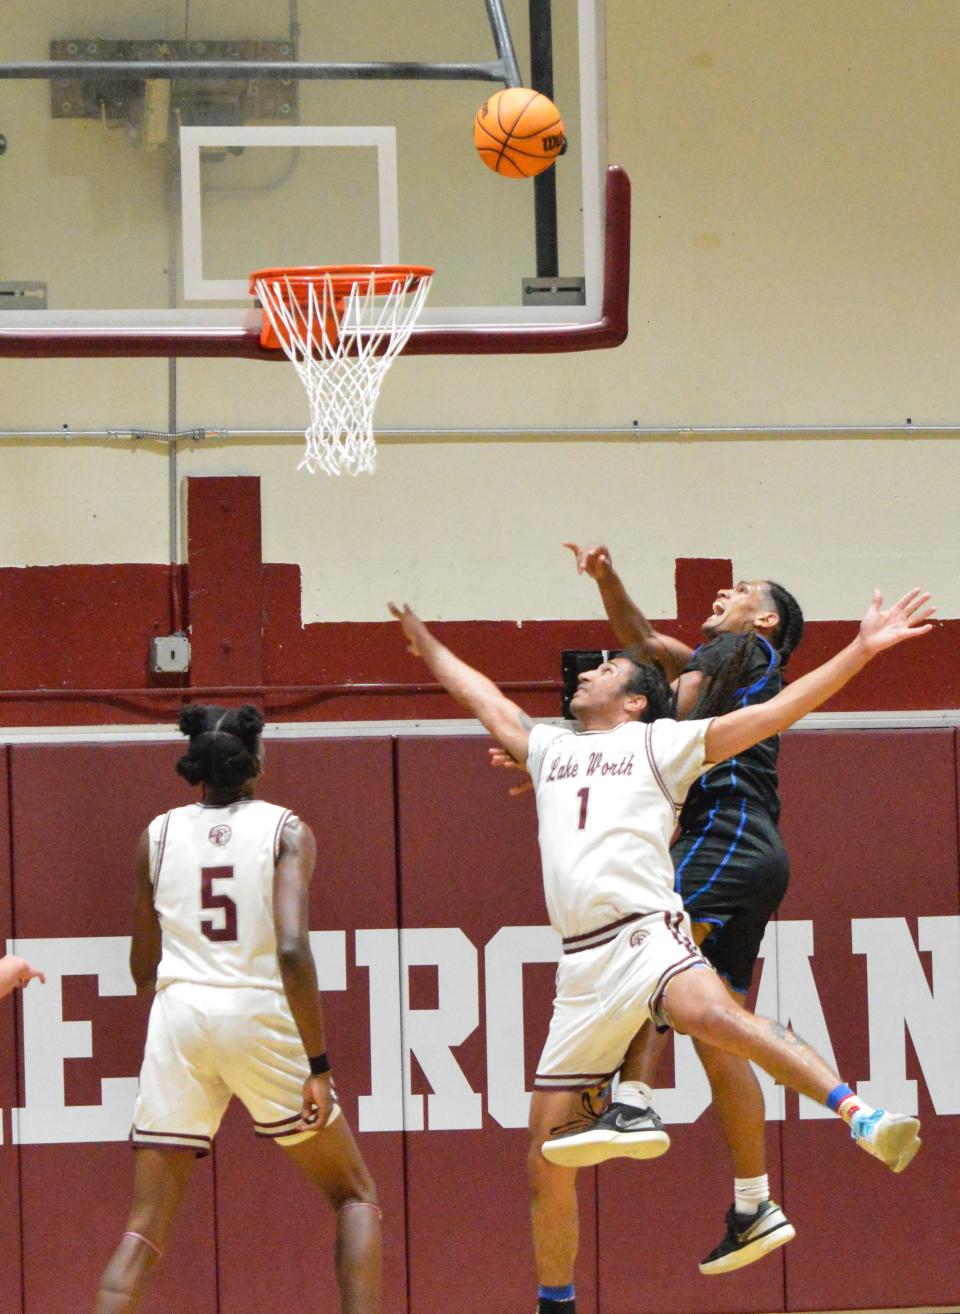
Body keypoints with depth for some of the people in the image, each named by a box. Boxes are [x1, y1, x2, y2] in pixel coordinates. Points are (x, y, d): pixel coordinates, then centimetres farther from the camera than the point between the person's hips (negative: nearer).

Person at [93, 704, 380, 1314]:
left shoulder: (159, 836, 8)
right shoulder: (285, 831, -1)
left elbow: (143, 972, 13)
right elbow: (292, 951, -14)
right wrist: (318, 1064, -12)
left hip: (179, 1018, 2)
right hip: (261, 1017, -2)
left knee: (144, 1232, 6)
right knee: (356, 1197, 14)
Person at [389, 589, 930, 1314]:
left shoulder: (658, 743, 12)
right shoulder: (551, 748, 27)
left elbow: (777, 710, 6)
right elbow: (485, 698, 46)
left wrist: (862, 649, -1)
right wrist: (427, 644, 57)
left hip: (647, 935, -6)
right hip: (583, 970, 6)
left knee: (708, 1011, -41)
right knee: (547, 1162, 6)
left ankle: (864, 1119, -51)